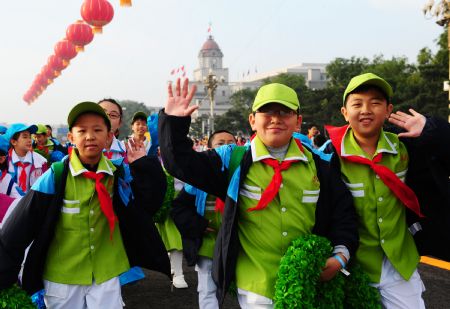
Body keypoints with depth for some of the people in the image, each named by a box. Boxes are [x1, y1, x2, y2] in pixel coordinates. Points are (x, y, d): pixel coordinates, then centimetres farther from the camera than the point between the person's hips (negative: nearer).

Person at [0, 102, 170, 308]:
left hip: (107, 276, 2)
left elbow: (150, 202, -5)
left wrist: (143, 165, -13)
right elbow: (19, 228, -12)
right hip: (61, 278, -2)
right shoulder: (55, 177, -14)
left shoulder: (119, 175, -3)